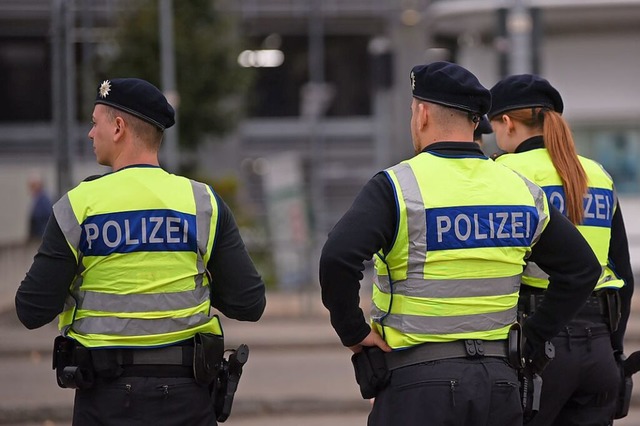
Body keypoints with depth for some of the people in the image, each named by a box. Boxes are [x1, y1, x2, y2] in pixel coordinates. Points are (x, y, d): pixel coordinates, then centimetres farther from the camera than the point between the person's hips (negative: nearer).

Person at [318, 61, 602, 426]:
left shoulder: (397, 186, -8)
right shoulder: (520, 189, 8)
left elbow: (338, 258, -22)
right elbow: (583, 268, 12)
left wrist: (353, 331, -8)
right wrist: (532, 339, 13)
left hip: (418, 383, -5)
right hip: (499, 382, 5)